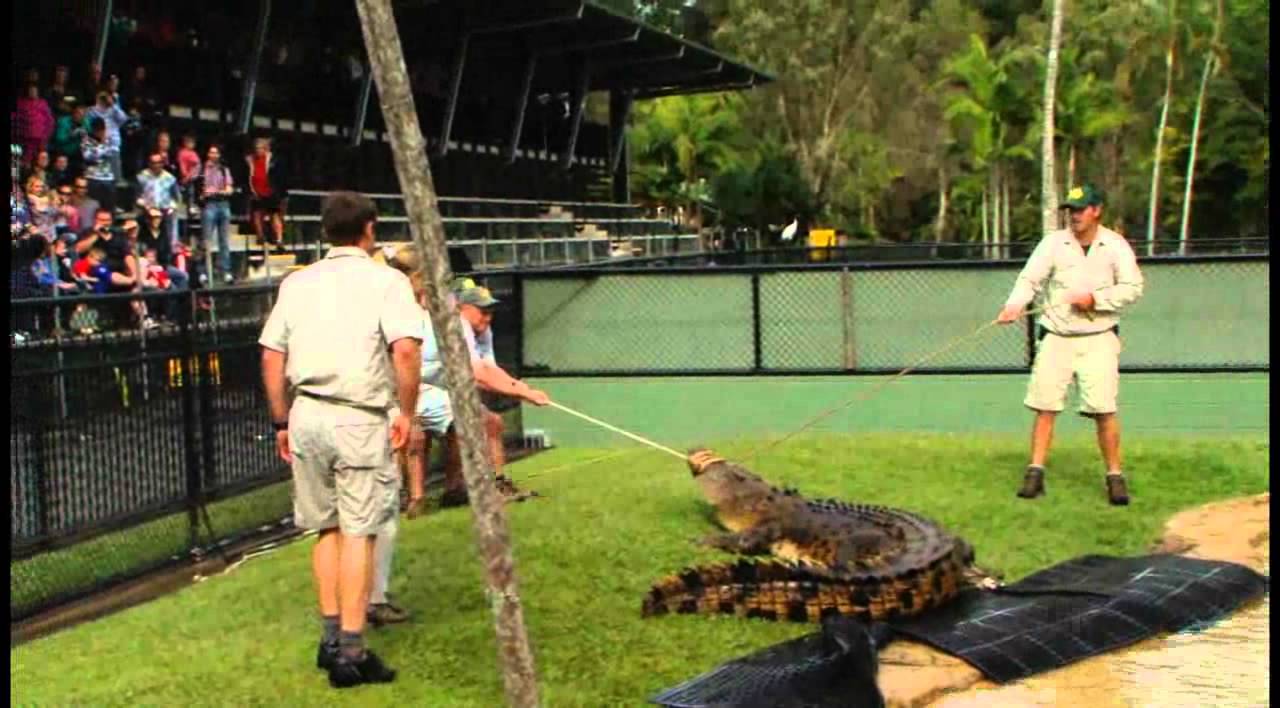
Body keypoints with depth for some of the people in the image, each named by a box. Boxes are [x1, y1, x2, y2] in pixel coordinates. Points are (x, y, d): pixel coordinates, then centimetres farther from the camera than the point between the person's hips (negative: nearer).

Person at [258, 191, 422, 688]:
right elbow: (405, 350, -15)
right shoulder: (386, 280, -2)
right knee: (359, 532, -2)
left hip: (306, 414, 5)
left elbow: (271, 357, 11)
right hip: (359, 419, -5)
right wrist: (407, 412, -5)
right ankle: (350, 651, -3)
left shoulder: (297, 282, 12)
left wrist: (281, 422, 17)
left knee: (326, 527, 16)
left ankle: (331, 637, 23)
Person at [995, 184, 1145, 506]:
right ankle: (1035, 472, 7)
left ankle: (1114, 475, 5)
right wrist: (1015, 304, -23)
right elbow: (1030, 278, -5)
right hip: (1056, 337, 1)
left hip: (1098, 338, -1)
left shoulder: (1115, 246, 1)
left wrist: (1095, 299, -13)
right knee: (1044, 406, -1)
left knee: (1104, 409, -7)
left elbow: (1132, 288, -1)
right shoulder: (1053, 242, 3)